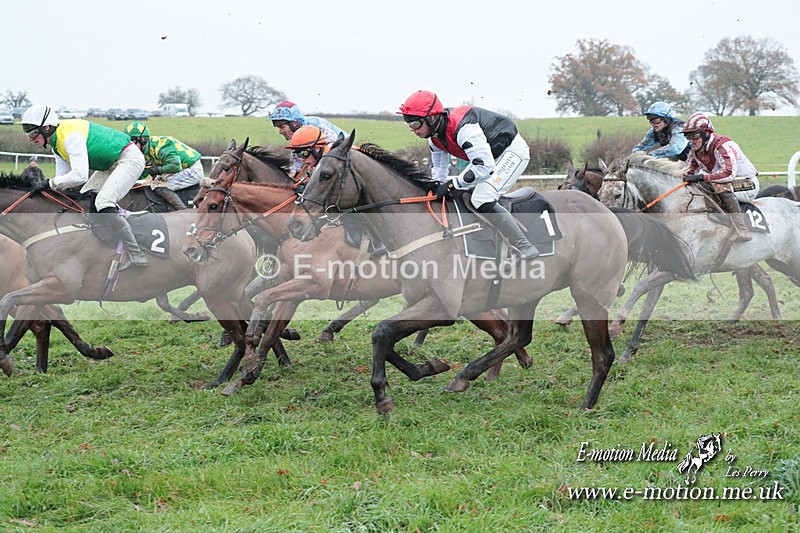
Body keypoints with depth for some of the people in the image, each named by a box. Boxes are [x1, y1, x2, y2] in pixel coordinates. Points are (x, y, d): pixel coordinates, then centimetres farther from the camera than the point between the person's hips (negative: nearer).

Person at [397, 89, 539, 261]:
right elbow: (438, 170, 13)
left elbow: (485, 167, -38)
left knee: (482, 200, -23)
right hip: (489, 155, 10)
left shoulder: (463, 129, -35)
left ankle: (525, 248, -19)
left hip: (512, 150, -10)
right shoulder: (434, 137, -3)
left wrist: (452, 184, -32)